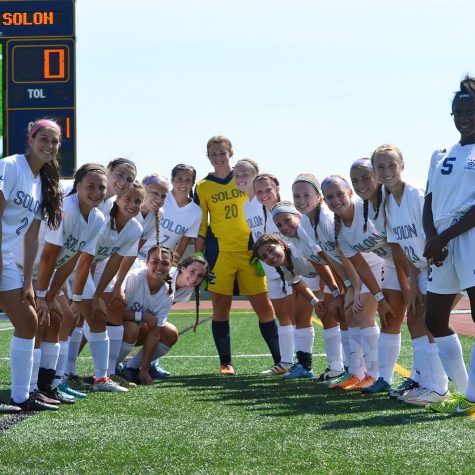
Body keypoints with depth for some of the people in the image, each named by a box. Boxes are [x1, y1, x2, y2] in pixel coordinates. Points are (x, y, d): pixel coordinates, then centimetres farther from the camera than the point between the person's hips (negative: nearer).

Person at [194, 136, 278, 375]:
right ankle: (225, 363, 9)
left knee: (264, 306, -2)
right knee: (221, 307, 0)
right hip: (219, 252, 0)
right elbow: (199, 228, 7)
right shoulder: (203, 187, 5)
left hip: (249, 250, 0)